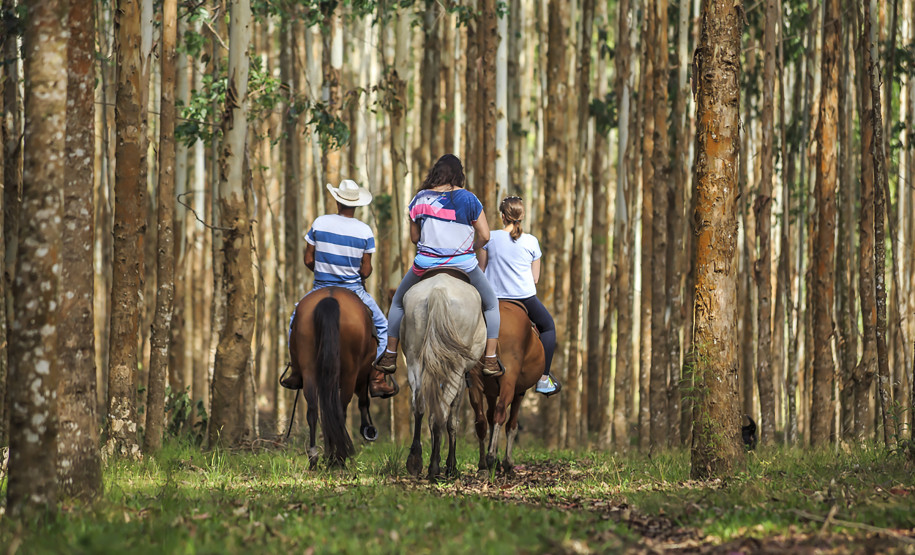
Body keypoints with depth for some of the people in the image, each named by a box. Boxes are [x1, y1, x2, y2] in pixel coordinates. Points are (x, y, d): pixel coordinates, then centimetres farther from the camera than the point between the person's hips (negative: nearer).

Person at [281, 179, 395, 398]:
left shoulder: (320, 223, -6)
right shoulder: (365, 231, -8)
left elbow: (308, 260, -1)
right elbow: (366, 271, -6)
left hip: (321, 288, 1)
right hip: (354, 289, -1)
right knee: (381, 326, 16)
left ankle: (298, 372, 19)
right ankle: (376, 379, 5)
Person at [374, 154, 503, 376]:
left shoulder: (420, 199, -1)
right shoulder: (468, 199, -7)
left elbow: (414, 237, 5)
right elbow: (484, 236, -6)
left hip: (425, 264, 1)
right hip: (463, 265, -1)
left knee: (398, 303, 27)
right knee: (491, 305, 21)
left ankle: (390, 356, 25)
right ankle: (490, 360, 14)